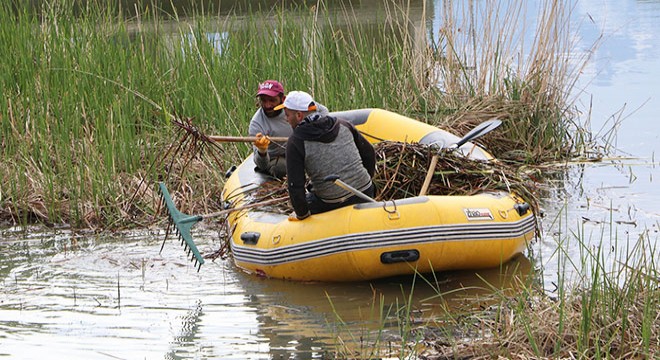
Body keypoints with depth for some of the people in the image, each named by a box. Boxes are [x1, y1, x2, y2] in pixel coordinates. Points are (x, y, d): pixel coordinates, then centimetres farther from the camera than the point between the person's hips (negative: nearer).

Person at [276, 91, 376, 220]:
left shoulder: (296, 141, -10)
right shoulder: (343, 125, 5)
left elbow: (295, 185, -13)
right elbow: (369, 153, 14)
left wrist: (302, 214, 1)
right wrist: (366, 180, 27)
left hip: (332, 204, -5)